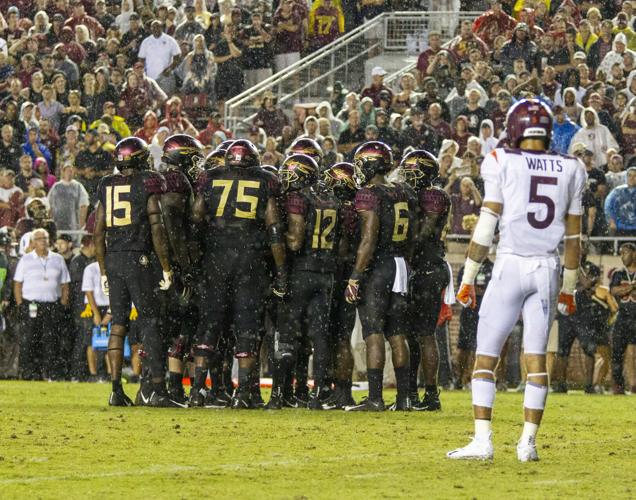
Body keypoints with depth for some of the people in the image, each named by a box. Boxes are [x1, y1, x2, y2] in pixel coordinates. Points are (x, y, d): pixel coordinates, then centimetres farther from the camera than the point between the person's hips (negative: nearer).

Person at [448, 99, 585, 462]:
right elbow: (573, 237, 10)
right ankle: (529, 443, 3)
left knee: (487, 356, 2)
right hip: (548, 269, 3)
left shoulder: (503, 164, -3)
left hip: (510, 266, -3)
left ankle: (483, 441, -6)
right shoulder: (570, 171, 7)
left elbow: (486, 228, -5)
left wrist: (468, 279, 1)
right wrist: (569, 289, 19)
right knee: (537, 358, 7)